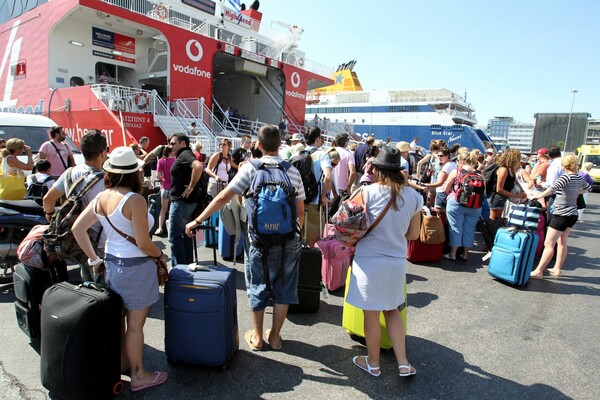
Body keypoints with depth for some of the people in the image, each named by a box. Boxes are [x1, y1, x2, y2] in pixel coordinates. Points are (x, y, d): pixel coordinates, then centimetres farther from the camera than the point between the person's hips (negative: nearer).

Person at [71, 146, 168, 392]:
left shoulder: (101, 197, 0)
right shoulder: (135, 200, -22)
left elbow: (77, 228, 6)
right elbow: (143, 244, -23)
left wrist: (94, 259, 11)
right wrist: (160, 254, -3)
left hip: (112, 263, 7)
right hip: (136, 267, -7)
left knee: (118, 318, 22)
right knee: (135, 324, 6)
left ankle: (121, 362, 41)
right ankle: (139, 376, 22)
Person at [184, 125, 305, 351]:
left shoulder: (251, 168, -5)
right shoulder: (293, 172, 3)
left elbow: (223, 198, -9)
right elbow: (300, 211, 6)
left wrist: (197, 221, -1)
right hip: (289, 239, 2)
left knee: (258, 286, 15)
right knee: (283, 288, 15)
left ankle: (257, 337, 29)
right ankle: (275, 337, 29)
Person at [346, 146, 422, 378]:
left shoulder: (368, 192, -14)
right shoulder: (413, 196, -1)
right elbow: (413, 234, 8)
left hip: (369, 260, -4)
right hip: (397, 261, 4)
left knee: (371, 314, 12)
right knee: (392, 310, 23)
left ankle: (373, 363, 31)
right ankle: (403, 363, 25)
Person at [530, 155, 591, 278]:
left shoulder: (566, 177, -15)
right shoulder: (579, 178, 9)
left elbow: (554, 188, -34)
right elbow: (588, 188, 29)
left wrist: (540, 195, -30)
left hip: (562, 215, -9)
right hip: (573, 214, 9)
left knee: (549, 244, -8)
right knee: (562, 242, 17)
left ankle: (538, 271, -7)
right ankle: (557, 269, 24)